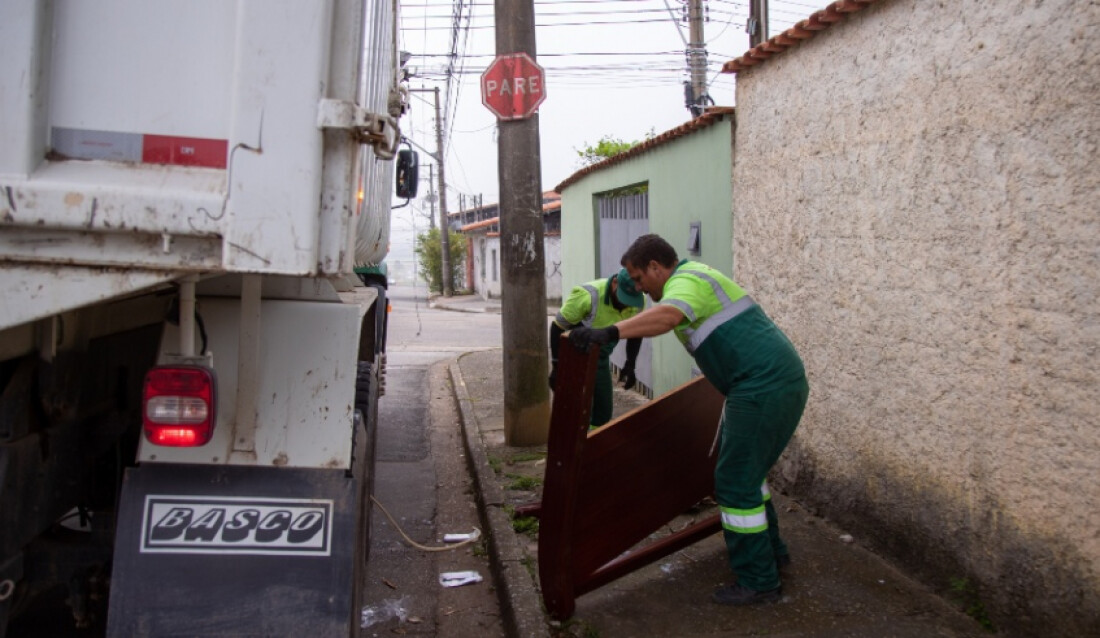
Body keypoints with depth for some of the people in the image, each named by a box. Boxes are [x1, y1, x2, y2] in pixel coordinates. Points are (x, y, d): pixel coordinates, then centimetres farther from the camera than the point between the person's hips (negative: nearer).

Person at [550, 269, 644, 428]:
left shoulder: (638, 302, -14)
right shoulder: (587, 296, -31)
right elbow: (558, 328, -20)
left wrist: (630, 365, 0)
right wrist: (556, 367, -18)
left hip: (601, 359, 6)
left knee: (604, 410, 9)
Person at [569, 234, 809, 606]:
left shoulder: (684, 282, -11)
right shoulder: (697, 276, 21)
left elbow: (668, 315, -37)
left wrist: (610, 333, -48)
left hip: (764, 389, -11)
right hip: (783, 380, 11)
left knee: (736, 481, -4)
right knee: (744, 470, 23)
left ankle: (758, 581, 6)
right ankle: (770, 551, 35)